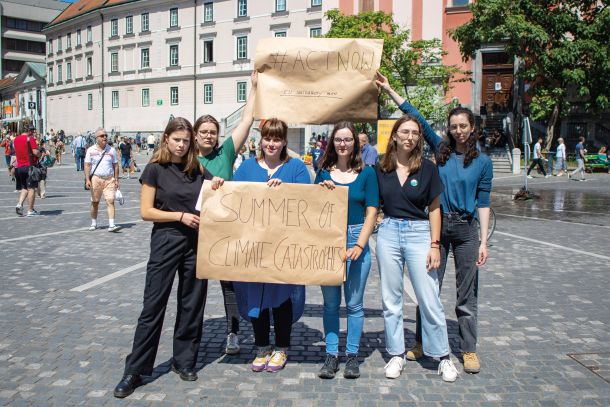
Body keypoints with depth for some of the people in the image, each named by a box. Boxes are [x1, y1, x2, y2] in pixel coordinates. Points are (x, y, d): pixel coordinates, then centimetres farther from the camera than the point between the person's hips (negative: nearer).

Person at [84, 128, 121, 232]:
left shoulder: (111, 150, 7)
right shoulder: (91, 150, 3)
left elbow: (115, 165, 10)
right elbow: (87, 165, 1)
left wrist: (116, 180, 5)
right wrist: (87, 179, -8)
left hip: (109, 179, 0)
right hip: (96, 178, 0)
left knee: (110, 201, -11)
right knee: (95, 202, 9)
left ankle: (111, 225, -14)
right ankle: (94, 223, 24)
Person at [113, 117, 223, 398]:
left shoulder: (198, 170, 8)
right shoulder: (155, 169, -3)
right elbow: (146, 211, -7)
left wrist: (218, 187, -5)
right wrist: (180, 216, -16)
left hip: (196, 241, 4)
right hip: (166, 241, -4)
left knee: (192, 304, 9)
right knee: (153, 305, -1)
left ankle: (184, 360, 24)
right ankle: (135, 370, 9)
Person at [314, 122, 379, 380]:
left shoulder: (367, 173, 2)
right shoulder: (324, 173, 7)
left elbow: (371, 213, -2)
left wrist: (359, 245, -12)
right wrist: (320, 191, -9)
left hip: (356, 240, -2)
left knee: (354, 303, 6)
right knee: (330, 303, 8)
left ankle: (352, 356, 18)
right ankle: (331, 355, 17)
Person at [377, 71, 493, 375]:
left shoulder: (482, 162, 2)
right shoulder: (441, 150, 5)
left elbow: (483, 203, 1)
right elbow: (417, 119, 1)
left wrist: (483, 241, -4)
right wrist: (389, 90, -1)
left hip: (466, 230, -1)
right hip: (437, 226, 1)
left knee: (466, 293, 6)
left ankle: (468, 350, 18)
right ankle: (422, 342, 21)